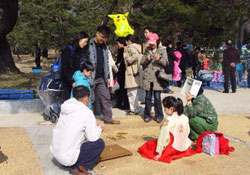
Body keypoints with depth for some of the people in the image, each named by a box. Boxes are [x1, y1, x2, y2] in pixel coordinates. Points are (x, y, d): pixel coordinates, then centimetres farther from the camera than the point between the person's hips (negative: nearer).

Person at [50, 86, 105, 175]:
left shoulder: (65, 109, 5)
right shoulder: (86, 112, -14)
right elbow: (92, 137, -10)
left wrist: (95, 127, 21)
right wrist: (99, 128, 9)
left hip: (55, 152, 7)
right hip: (67, 157, -7)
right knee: (100, 143, 4)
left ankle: (73, 164, 11)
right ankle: (78, 167, -3)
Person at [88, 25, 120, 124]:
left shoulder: (104, 47, 12)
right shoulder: (89, 45, -9)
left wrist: (107, 77, 12)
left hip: (101, 78, 6)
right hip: (90, 78, -6)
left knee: (106, 98, 10)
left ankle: (108, 118, 21)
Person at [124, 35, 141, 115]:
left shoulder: (130, 47, -11)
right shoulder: (137, 47, 16)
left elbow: (135, 55, -28)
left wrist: (128, 61, -15)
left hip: (131, 72, -10)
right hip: (135, 71, 10)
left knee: (131, 92, -3)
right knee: (134, 92, 17)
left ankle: (134, 110, 3)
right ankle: (136, 108, 25)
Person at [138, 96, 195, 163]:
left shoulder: (168, 120, -20)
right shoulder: (185, 118, -3)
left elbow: (163, 137, -19)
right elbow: (188, 132, 6)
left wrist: (159, 152, -14)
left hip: (173, 148, -6)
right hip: (185, 148, 7)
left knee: (150, 144, 8)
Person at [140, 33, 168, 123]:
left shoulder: (162, 50, 5)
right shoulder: (147, 50, 12)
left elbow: (166, 63, 1)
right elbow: (141, 62, 10)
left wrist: (160, 59, -17)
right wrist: (146, 60, -10)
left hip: (157, 76, -2)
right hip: (147, 76, 2)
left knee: (157, 97, -3)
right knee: (148, 96, 6)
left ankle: (159, 115, 11)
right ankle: (147, 115, 16)